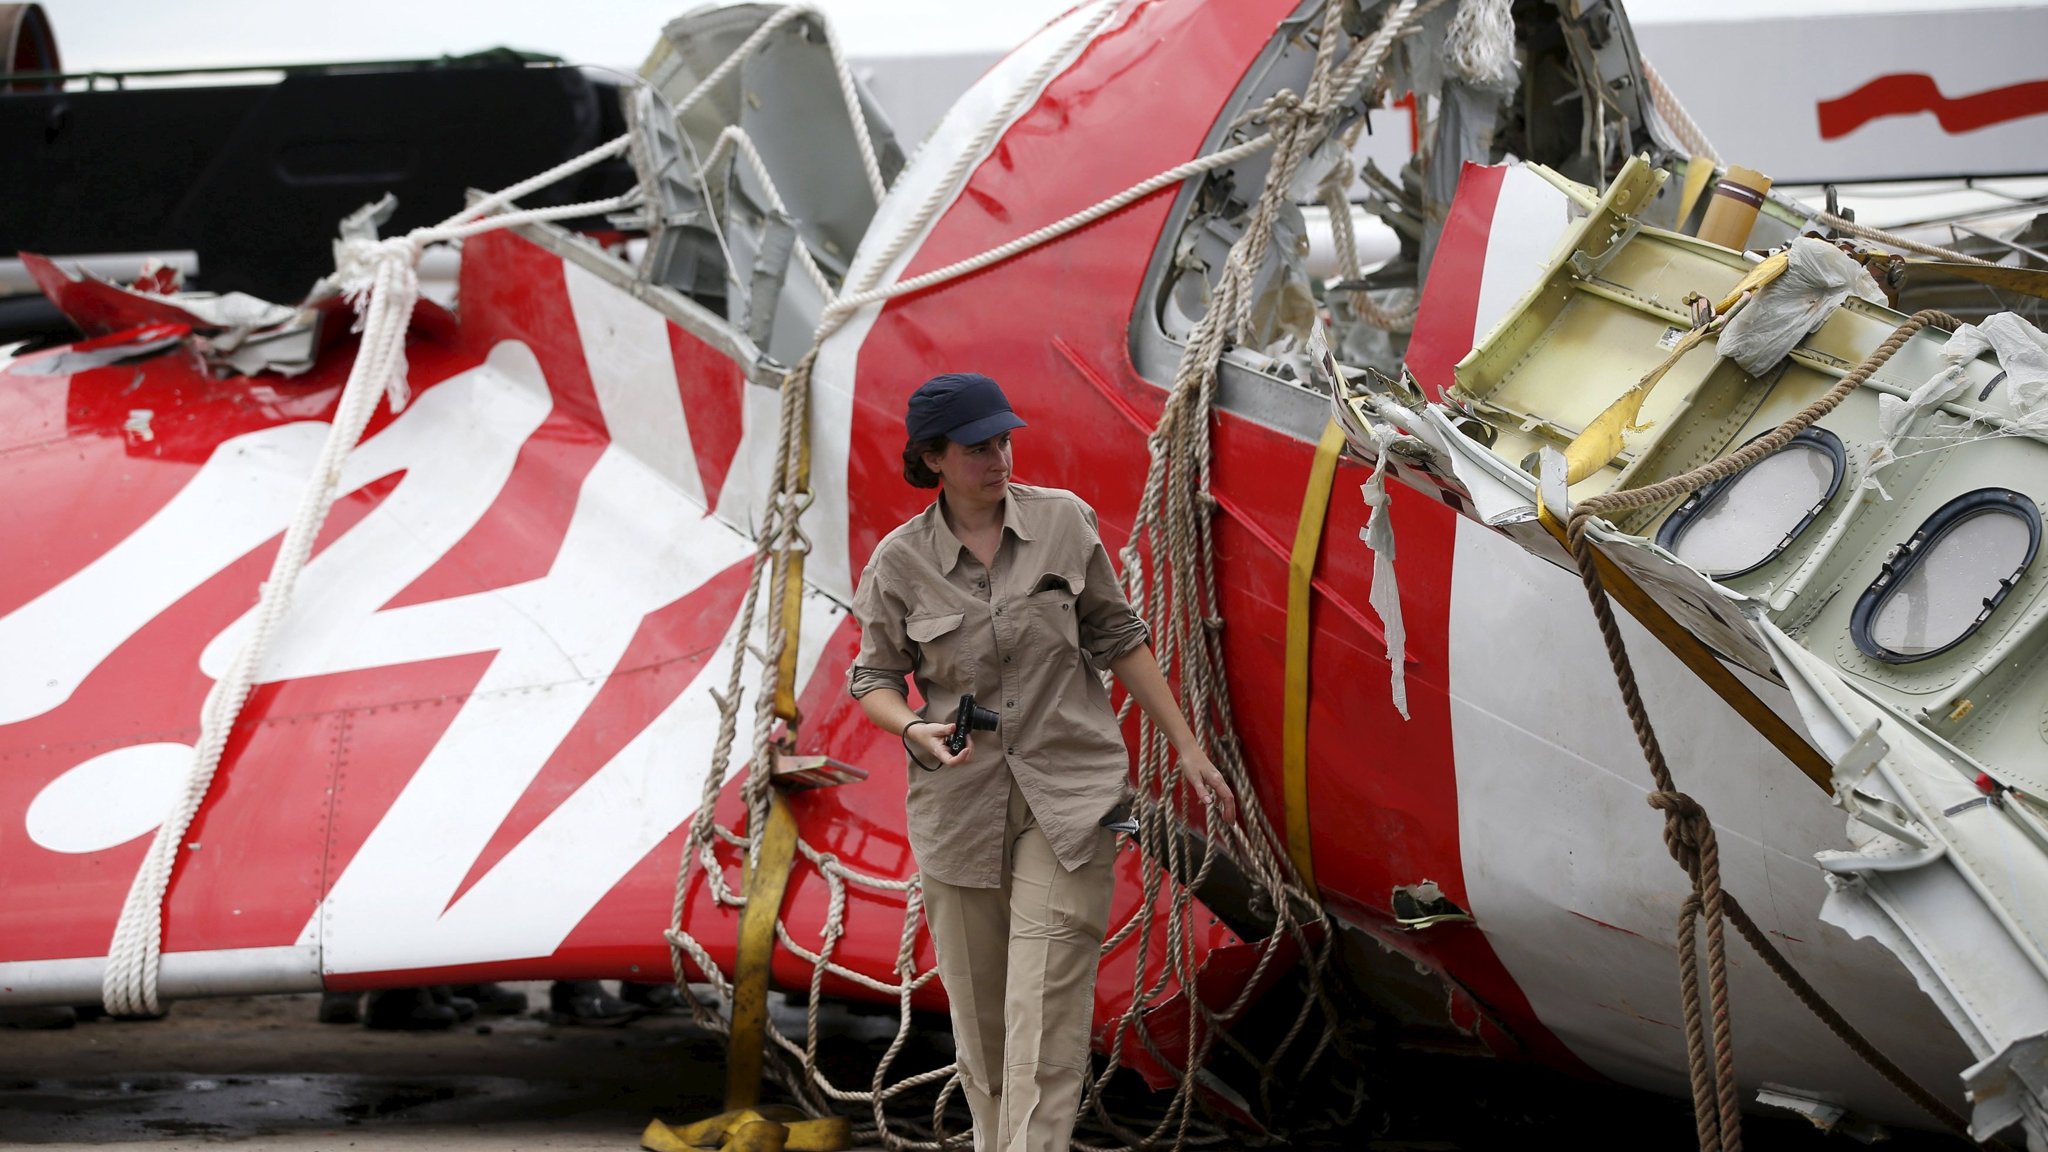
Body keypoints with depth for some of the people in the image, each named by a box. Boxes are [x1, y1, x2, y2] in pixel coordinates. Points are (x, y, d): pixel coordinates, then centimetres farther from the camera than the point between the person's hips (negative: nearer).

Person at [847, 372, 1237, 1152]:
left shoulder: (1063, 522, -1)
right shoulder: (900, 561, -2)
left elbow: (1119, 638, 8)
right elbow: (874, 679, 8)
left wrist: (1187, 749, 10)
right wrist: (916, 730, -14)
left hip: (1068, 795, -1)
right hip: (959, 804, 1)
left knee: (1045, 1015, -12)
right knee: (979, 1017, 8)